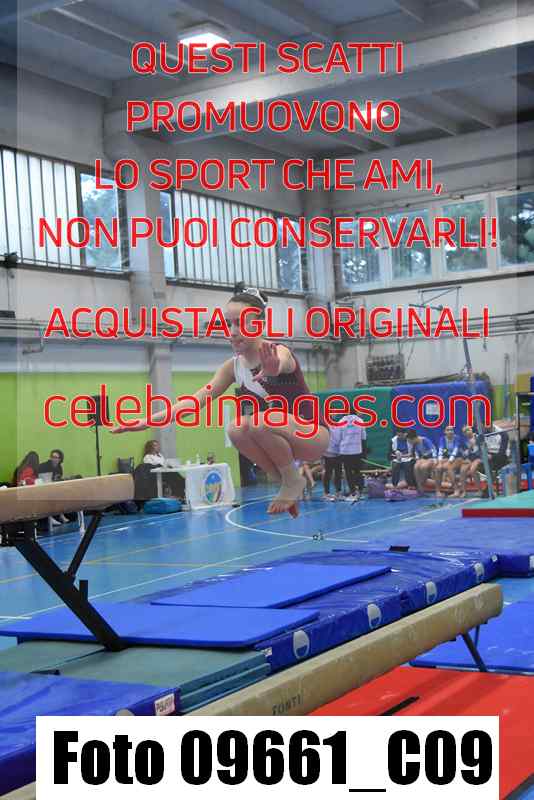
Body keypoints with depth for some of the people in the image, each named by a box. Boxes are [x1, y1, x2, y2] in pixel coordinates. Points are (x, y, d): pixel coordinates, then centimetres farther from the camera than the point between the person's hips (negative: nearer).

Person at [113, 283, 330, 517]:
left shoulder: (278, 353, -22)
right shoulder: (233, 366, -2)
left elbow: (280, 364, -49)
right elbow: (196, 399, -8)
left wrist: (272, 369, -76)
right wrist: (148, 421, -21)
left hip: (313, 433, -7)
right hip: (284, 439, 7)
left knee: (262, 421, -33)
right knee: (237, 429, -21)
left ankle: (293, 480, -10)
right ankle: (287, 482, -4)